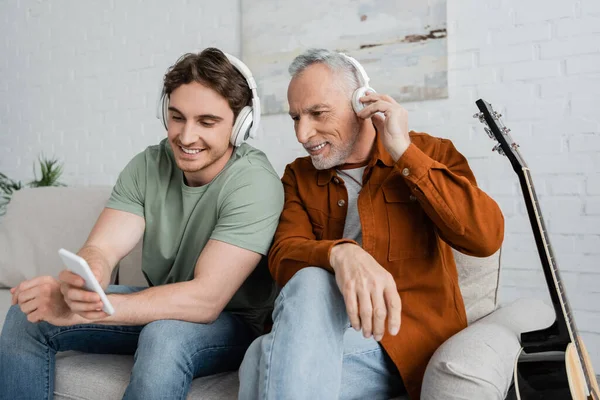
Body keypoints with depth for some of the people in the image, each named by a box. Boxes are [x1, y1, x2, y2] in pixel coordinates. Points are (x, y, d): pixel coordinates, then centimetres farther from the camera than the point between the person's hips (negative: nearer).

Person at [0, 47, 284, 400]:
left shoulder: (254, 182, -25)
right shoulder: (148, 166, -6)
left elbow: (205, 299, -31)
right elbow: (101, 249, -15)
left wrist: (74, 311, -36)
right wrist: (76, 285, -40)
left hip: (231, 321, -5)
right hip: (158, 308, 6)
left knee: (165, 334, -37)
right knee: (28, 313, -5)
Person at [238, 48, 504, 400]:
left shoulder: (431, 153, 3)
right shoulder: (299, 176, 10)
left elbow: (487, 237, -13)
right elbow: (282, 257, -7)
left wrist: (405, 153, -14)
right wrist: (340, 253, -30)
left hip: (412, 338, -3)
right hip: (316, 336, 4)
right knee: (310, 282, -32)